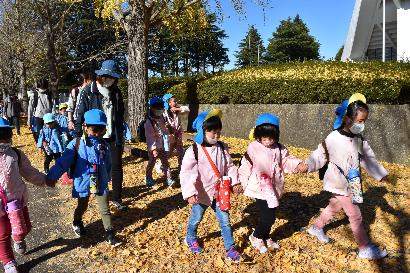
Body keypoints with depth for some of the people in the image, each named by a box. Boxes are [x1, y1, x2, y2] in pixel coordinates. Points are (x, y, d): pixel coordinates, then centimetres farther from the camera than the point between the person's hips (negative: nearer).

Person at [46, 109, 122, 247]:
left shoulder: (105, 145, -3)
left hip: (101, 184, 2)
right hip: (83, 183, -2)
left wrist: (107, 179, 20)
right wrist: (51, 177, -23)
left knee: (105, 209, 7)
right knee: (82, 207, 21)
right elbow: (63, 162, -17)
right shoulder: (77, 144, -14)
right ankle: (77, 223, 51)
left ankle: (109, 234, 20)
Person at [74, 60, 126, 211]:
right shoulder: (88, 91, -7)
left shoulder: (116, 92, 7)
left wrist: (121, 137, 11)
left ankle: (117, 198, 18)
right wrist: (79, 137, -10)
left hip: (113, 137, 3)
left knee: (117, 167, 5)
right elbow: (80, 115, -6)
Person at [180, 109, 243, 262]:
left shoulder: (222, 148, -1)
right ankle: (191, 238, 45)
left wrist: (235, 182, -4)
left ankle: (230, 248, 20)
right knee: (196, 218, 18)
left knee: (225, 221, 6)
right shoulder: (194, 151, -18)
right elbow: (186, 173, -21)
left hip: (219, 192, 3)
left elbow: (229, 166, 6)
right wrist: (190, 193, -27)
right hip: (202, 193, -3)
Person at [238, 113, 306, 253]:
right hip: (260, 189, -5)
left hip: (274, 189, 5)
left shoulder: (279, 149, 4)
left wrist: (298, 164, -13)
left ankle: (265, 237, 40)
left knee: (270, 216, 15)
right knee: (268, 217, -6)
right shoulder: (253, 148, -12)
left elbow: (287, 162, 6)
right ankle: (256, 237, 21)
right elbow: (245, 168, -8)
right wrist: (243, 184, -8)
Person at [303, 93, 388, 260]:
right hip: (338, 184, -8)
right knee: (355, 215, 1)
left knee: (334, 207, 23)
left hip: (352, 184, 8)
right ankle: (365, 248, 16)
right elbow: (319, 156, -19)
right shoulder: (333, 139, -20)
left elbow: (368, 158, 12)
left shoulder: (359, 139, 3)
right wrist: (307, 166, -34)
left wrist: (381, 174, 15)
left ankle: (316, 228, 44)